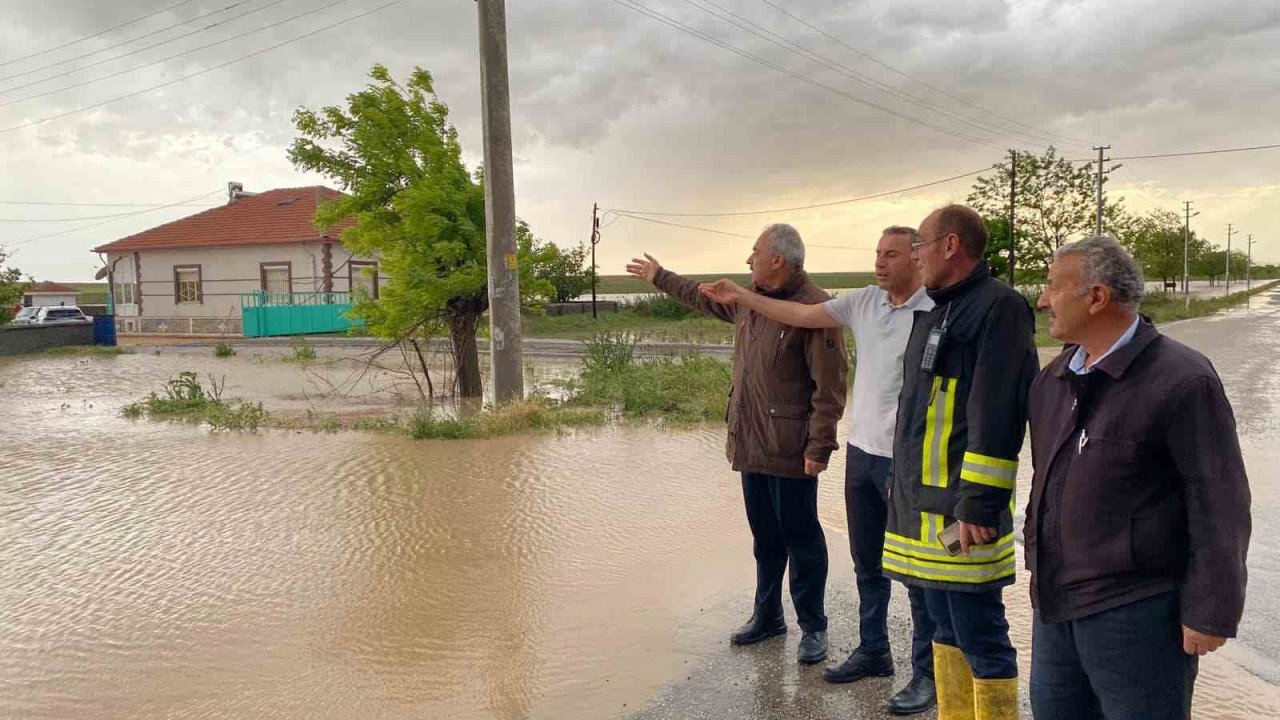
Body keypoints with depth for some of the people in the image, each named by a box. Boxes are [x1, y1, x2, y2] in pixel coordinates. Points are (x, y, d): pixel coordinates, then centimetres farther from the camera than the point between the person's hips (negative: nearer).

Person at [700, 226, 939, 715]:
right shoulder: (865, 301, 6)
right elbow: (802, 315, 10)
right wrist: (741, 297, 9)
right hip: (862, 451, 7)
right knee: (867, 562, 18)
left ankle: (927, 673, 18)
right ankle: (873, 651, 35)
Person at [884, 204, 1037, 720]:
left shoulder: (998, 308, -13)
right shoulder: (938, 310, 16)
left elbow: (997, 418, -20)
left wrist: (979, 505, -22)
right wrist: (904, 486, 22)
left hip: (961, 510, -9)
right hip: (924, 503, 9)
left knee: (980, 638, 0)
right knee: (946, 630, 18)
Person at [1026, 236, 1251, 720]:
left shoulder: (1181, 380, -13)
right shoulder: (1052, 380, 10)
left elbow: (1220, 507, -14)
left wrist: (1210, 612, -14)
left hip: (1136, 612, -7)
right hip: (1055, 605, 7)